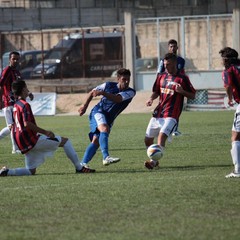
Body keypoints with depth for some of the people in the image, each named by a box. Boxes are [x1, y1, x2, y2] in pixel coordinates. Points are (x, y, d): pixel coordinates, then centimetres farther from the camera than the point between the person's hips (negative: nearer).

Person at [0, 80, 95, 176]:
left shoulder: (16, 105, 17)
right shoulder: (25, 105, -12)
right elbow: (27, 124, -25)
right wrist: (45, 132, -20)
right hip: (32, 140, -9)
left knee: (31, 171, 15)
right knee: (65, 141, 0)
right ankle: (79, 168, 0)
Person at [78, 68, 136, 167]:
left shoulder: (130, 92, -6)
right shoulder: (109, 85, -5)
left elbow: (118, 99, -26)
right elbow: (92, 92, 11)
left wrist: (103, 93, -38)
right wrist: (85, 106, 6)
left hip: (109, 119, 4)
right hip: (98, 112, -4)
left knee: (96, 141, -5)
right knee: (104, 129, -32)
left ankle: (83, 164, 0)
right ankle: (106, 157, -47)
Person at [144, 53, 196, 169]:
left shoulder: (182, 79, -3)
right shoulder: (161, 77, 12)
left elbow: (192, 96, 0)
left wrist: (182, 91, -19)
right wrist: (151, 98, 1)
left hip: (171, 115, -6)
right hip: (158, 113, 6)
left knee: (162, 135, -25)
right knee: (148, 138, 7)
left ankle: (153, 161, -32)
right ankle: (154, 159, 28)